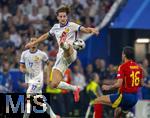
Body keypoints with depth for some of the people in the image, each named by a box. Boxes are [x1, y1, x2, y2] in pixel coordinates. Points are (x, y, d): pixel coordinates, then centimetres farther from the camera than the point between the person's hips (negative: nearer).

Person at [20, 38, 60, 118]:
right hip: (29, 80, 5)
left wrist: (49, 76, 4)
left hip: (38, 79, -5)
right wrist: (23, 70, -15)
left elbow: (48, 64, 9)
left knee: (29, 97, -18)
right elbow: (21, 67, 8)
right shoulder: (24, 54, 5)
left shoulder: (41, 54, -5)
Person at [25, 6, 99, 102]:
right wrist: (33, 43, 41)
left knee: (67, 47, -42)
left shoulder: (72, 25, 6)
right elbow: (46, 36, 39)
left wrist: (92, 30, -32)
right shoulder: (56, 27, 21)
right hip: (61, 57, 5)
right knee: (54, 84, -7)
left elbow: (84, 29, -10)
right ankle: (75, 89, 13)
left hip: (71, 54, -5)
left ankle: (64, 43, -78)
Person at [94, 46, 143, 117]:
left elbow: (119, 84, -19)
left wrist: (108, 87, -3)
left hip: (125, 96, -8)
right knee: (118, 112, 33)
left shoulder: (123, 67, -12)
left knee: (97, 101, -1)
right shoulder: (138, 67, 8)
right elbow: (141, 83, 17)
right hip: (135, 98, 8)